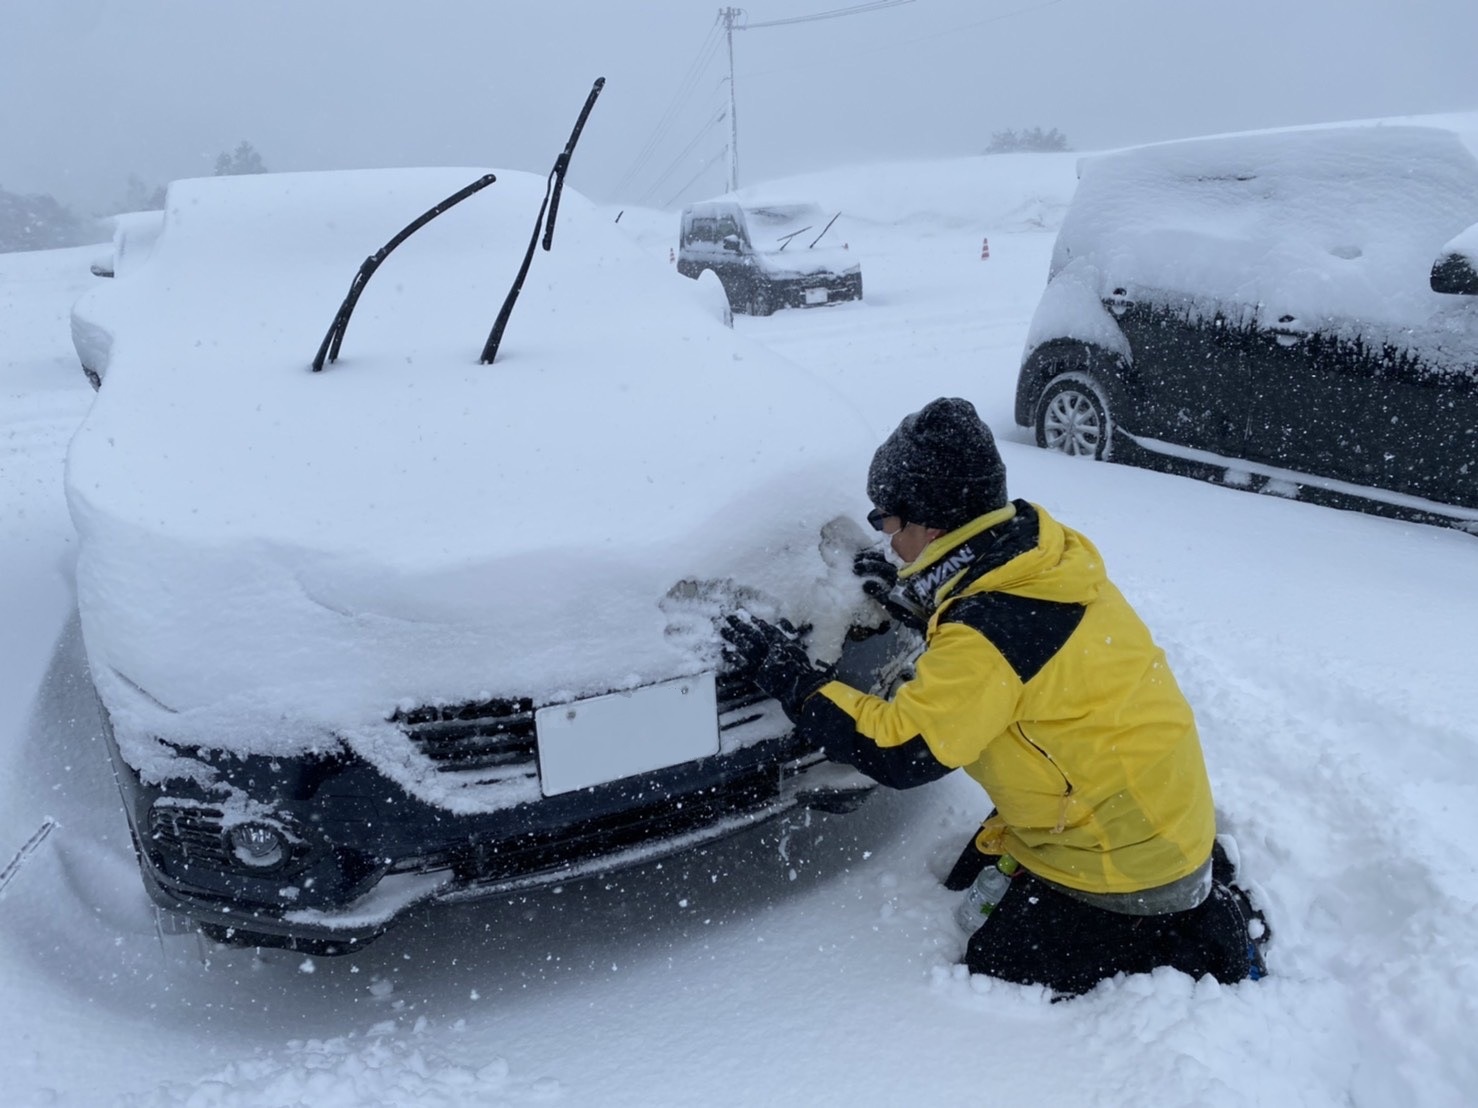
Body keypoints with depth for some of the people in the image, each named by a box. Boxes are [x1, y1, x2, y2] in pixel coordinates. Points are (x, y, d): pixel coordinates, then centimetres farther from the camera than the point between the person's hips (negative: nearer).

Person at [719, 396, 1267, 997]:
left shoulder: (987, 636, -33)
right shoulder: (1046, 554, -6)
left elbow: (897, 751, -29)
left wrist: (789, 675, -21)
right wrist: (914, 598, 4)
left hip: (1125, 857, -9)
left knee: (990, 975, 3)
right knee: (968, 888, 22)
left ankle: (1200, 945, 7)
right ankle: (1197, 873, 21)